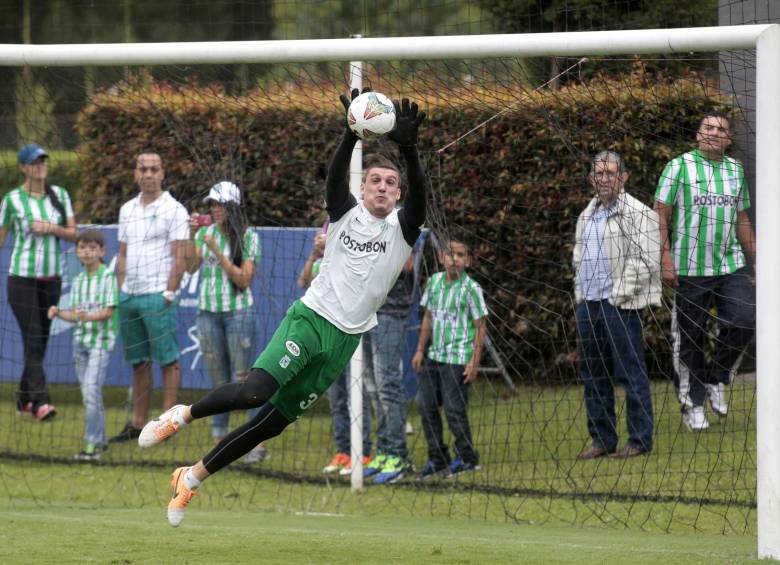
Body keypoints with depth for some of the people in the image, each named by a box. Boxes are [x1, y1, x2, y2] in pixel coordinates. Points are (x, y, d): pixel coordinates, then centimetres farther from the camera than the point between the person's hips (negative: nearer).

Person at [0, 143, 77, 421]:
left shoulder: (60, 195, 7)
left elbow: (73, 233, 7)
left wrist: (53, 228, -13)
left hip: (52, 278, 4)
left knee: (41, 341, 8)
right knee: (33, 340, -13)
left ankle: (24, 399, 21)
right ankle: (40, 401, -20)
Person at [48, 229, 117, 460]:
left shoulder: (108, 277, -7)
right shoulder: (78, 281, 12)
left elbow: (109, 311, -14)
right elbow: (75, 314, 13)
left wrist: (89, 316, -30)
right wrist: (59, 313, -5)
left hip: (101, 340, -7)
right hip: (81, 339, 7)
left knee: (91, 388, -17)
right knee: (88, 393, 11)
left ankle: (92, 444, -16)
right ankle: (100, 439, 22)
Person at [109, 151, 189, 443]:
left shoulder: (174, 210, -4)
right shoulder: (127, 209, 15)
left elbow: (180, 258, -8)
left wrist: (169, 294, -13)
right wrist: (121, 291, 10)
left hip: (157, 295, -6)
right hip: (129, 296, 6)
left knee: (167, 360, -5)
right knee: (138, 361, 9)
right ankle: (137, 422, 12)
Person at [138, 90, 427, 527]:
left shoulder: (402, 227, 3)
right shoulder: (346, 213, 2)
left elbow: (419, 193, -17)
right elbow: (336, 175, -16)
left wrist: (409, 149, -35)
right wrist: (353, 134, -36)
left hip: (346, 339, 2)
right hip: (310, 318, -2)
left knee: (274, 422, 4)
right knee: (257, 390, -27)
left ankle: (193, 477, 18)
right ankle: (182, 416, -3)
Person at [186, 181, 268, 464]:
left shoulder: (248, 237, -2)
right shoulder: (205, 232, 9)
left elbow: (244, 279, -9)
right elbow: (190, 267, -2)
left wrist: (217, 251, -15)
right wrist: (192, 236, -14)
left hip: (238, 311, -4)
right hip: (208, 311, 4)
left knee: (243, 379, -8)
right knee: (219, 382, 7)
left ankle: (259, 442, -8)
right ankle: (219, 444, 10)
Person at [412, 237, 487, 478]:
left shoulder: (471, 288, -9)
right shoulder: (434, 281, 7)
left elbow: (480, 327, -7)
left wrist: (474, 361, -12)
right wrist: (420, 350, 13)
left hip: (458, 359, -6)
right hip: (433, 356, 6)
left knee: (454, 409, -5)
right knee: (426, 405, 7)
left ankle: (466, 457, 12)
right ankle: (437, 458, 18)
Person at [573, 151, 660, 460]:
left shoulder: (637, 214, -6)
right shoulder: (586, 217, 19)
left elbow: (644, 261, -13)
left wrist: (619, 296, -14)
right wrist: (581, 296, 13)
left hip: (619, 305, -8)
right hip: (588, 304, 8)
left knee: (630, 373, -5)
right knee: (593, 375, 10)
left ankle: (640, 440, 1)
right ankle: (602, 439, 17)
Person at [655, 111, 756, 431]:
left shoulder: (736, 170, 13)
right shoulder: (680, 167, -2)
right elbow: (661, 213, -5)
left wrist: (755, 260, 18)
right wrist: (665, 257, -14)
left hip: (731, 266, 4)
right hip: (690, 269, -4)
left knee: (744, 321, -13)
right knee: (690, 338, 1)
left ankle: (716, 379, 10)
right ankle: (692, 405, 13)